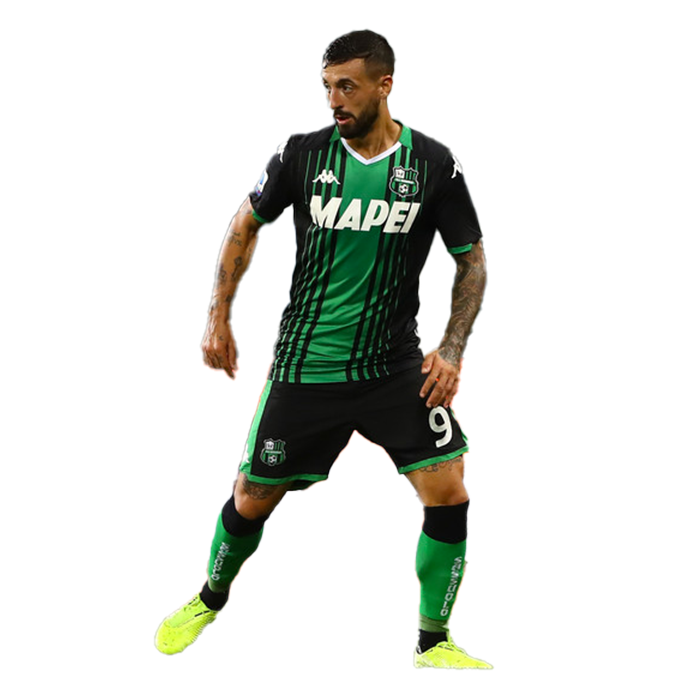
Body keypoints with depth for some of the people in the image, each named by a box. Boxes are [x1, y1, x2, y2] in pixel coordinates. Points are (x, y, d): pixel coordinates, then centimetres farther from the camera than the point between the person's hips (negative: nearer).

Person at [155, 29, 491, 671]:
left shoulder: (435, 166, -7)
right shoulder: (303, 154, -6)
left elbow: (472, 259, 3)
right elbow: (246, 226, 10)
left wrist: (452, 349, -8)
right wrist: (219, 318, 7)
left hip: (396, 366, 0)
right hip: (306, 367, 0)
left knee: (448, 494, -11)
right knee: (252, 499, 8)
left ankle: (434, 646, 6)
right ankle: (210, 602, 38)